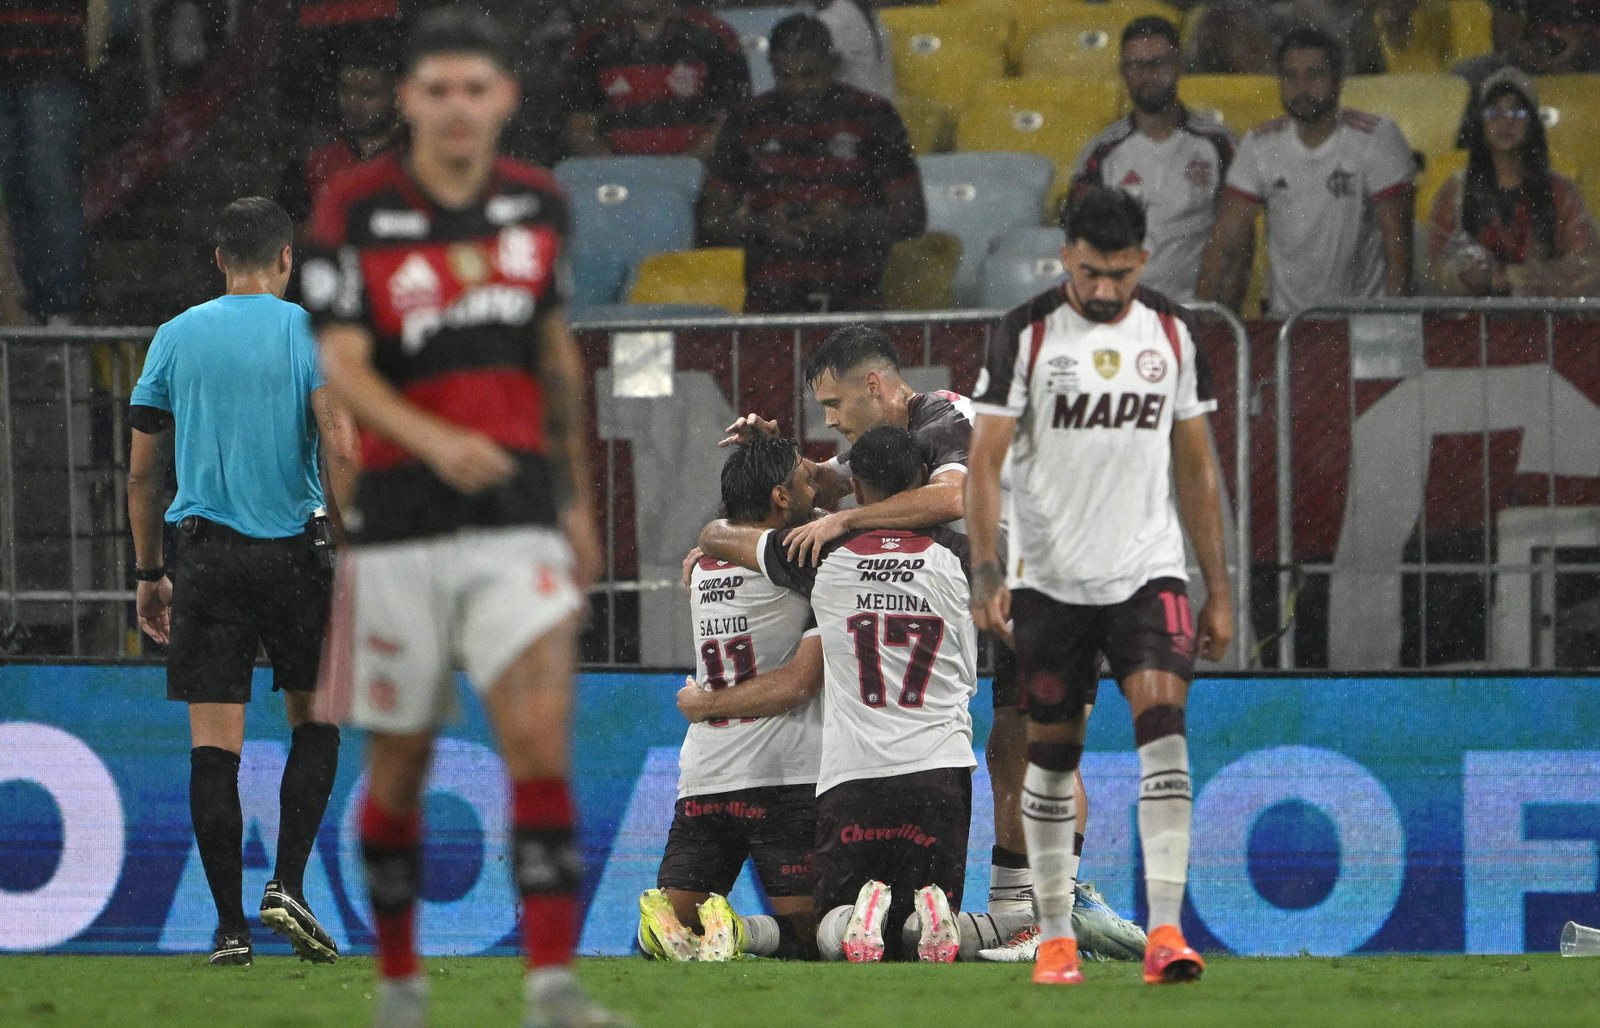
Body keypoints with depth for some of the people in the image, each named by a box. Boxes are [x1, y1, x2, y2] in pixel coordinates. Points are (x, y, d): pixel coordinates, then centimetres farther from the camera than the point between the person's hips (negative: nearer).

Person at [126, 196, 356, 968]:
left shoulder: (176, 338, 8)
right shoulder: (310, 333, -1)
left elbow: (142, 471, 10)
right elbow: (341, 448, -13)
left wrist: (150, 572, 18)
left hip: (206, 556, 2)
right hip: (294, 553, -2)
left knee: (214, 746, 0)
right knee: (315, 723, 15)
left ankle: (230, 925, -4)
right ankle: (286, 887, 1)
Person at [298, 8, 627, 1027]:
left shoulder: (538, 204, 6)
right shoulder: (357, 210, -6)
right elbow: (342, 367, -13)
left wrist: (578, 497, 22)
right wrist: (436, 440, -30)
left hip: (518, 522, 2)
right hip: (401, 522, -2)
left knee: (541, 740, -14)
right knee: (400, 764, 7)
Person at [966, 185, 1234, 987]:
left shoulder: (1170, 334, 6)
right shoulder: (1027, 334, -4)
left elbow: (1195, 467, 12)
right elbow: (985, 460, -5)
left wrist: (1218, 589, 11)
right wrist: (986, 571, -16)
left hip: (1149, 571, 1)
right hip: (1050, 579, -1)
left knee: (1164, 721, -17)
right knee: (1052, 754, 4)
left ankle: (1165, 929, -22)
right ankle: (1055, 936, 16)